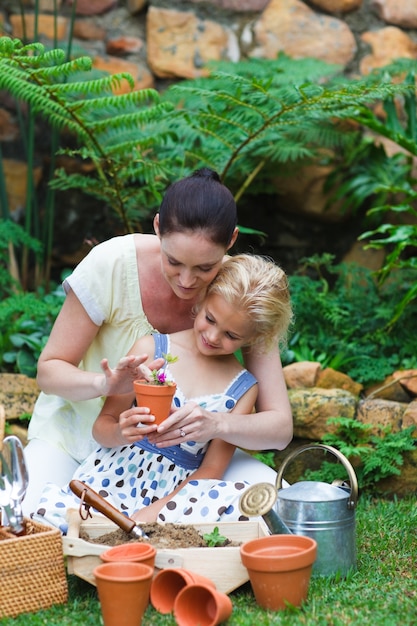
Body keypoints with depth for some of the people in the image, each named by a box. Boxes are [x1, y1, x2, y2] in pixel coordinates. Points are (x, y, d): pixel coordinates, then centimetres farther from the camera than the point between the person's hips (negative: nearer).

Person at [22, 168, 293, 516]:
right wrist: (104, 383, -36)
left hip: (177, 448, 2)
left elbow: (280, 426, -18)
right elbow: (49, 370, -13)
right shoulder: (111, 264, -23)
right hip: (79, 433, -2)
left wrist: (218, 425, -41)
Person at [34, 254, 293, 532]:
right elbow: (102, 426, 6)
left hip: (176, 491, 2)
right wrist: (120, 433, -20)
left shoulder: (243, 389, 6)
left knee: (241, 498, -33)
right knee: (53, 511, -36)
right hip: (115, 475, -2)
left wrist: (153, 512, -15)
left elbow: (211, 469, 1)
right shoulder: (151, 348, 3)